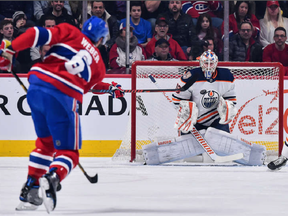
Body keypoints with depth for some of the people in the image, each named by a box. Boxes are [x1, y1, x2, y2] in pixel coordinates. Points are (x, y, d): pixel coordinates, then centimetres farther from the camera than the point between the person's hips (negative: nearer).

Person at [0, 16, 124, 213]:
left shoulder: (69, 33, 15)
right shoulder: (98, 64, 19)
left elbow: (39, 34, 2)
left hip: (37, 85, 3)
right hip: (63, 98, -3)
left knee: (46, 141, 26)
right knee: (68, 152, 5)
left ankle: (30, 188, 19)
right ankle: (52, 178, -28)